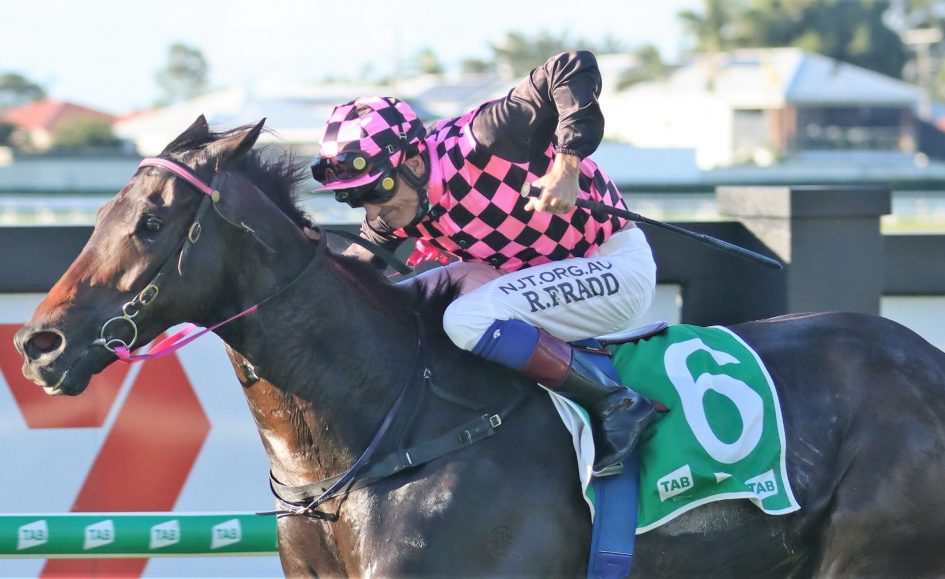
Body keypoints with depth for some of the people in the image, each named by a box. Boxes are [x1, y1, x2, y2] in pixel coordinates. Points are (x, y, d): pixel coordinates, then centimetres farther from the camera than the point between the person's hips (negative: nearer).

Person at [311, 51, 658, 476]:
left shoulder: (478, 143, -26)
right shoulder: (396, 208, -3)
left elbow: (574, 70, -30)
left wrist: (565, 170, -35)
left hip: (618, 265, -9)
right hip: (539, 273, 9)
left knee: (469, 319, -29)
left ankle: (615, 404, -18)